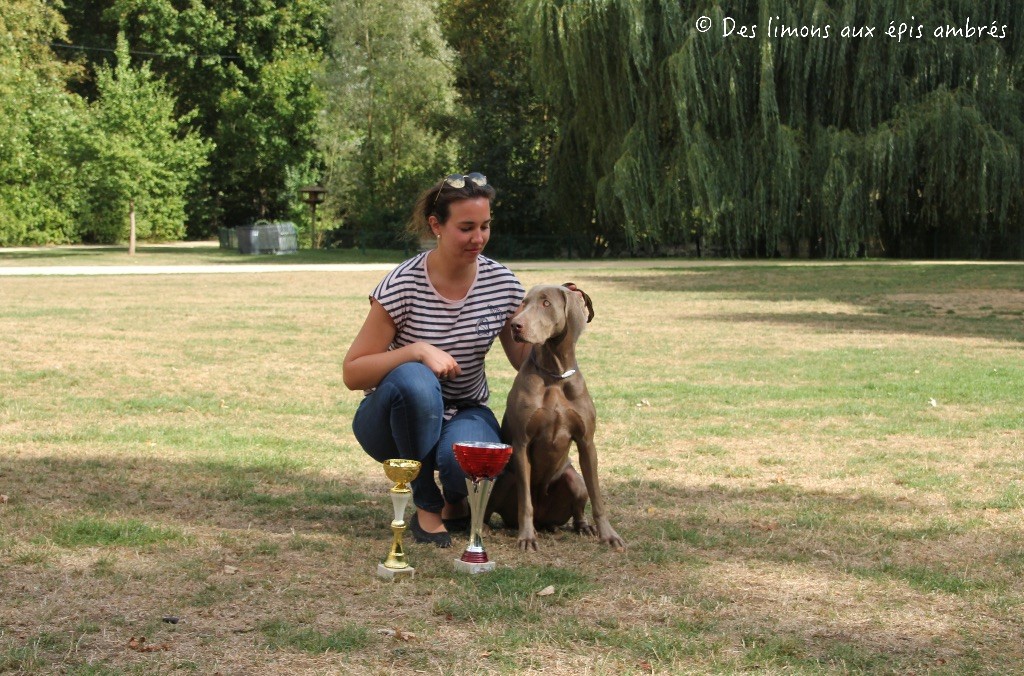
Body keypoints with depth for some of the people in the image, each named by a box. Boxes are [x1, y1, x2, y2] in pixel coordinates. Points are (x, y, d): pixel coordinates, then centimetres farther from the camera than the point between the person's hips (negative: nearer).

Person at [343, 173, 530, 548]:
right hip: (396, 419, -2)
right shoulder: (403, 285, -18)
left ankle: (455, 500, 5)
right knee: (415, 381, -38)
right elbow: (352, 373, -16)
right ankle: (426, 506, -17)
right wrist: (417, 351, -30)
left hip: (464, 414, 2)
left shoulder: (502, 283, -6)